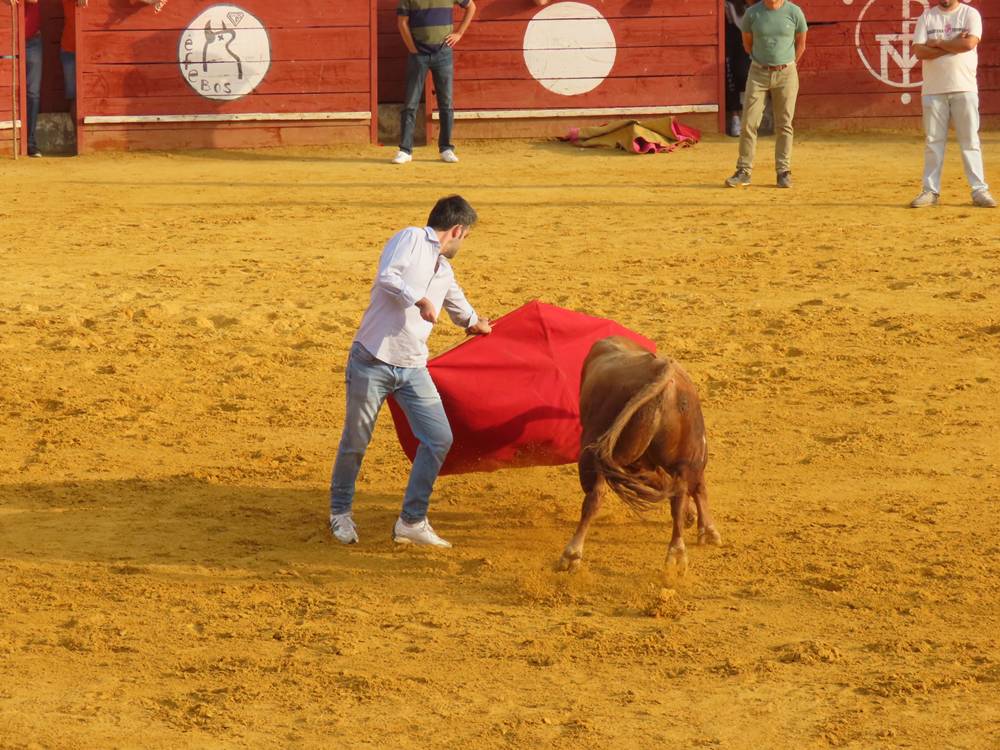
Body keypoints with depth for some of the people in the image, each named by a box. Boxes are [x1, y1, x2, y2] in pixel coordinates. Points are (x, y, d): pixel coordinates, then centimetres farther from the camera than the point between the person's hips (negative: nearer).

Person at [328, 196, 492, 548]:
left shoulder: (445, 272, 18)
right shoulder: (411, 239, -4)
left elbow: (459, 306, 40)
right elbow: (387, 276, -20)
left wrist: (477, 324, 56)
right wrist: (419, 299, -22)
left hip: (412, 369, 7)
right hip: (372, 360, -7)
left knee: (439, 438, -3)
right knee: (355, 442, 3)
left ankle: (412, 522, 6)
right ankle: (340, 512, 24)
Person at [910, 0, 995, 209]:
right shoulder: (927, 17, 8)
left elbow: (970, 43, -15)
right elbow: (919, 51, -4)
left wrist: (937, 43, -7)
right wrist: (953, 45, -12)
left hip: (964, 88, -2)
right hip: (933, 90, 2)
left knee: (970, 140, -2)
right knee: (934, 141, 3)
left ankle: (979, 191, -1)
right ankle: (930, 191, 7)